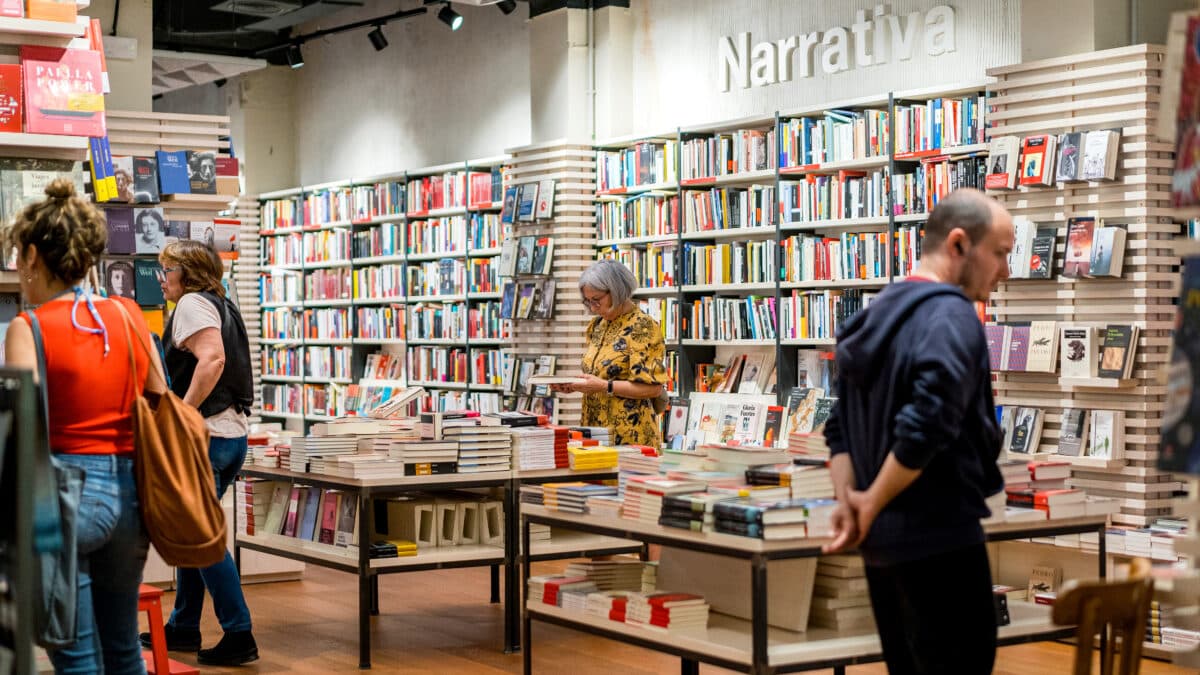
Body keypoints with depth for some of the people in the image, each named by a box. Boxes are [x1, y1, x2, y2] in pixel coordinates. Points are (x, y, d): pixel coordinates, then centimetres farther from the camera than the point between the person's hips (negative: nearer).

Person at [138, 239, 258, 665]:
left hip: (204, 437, -10)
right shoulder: (219, 304, 19)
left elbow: (212, 359, -24)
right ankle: (183, 629, 26)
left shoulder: (192, 303, -9)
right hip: (232, 433, 10)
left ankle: (239, 637, -4)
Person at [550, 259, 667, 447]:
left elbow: (652, 388, -16)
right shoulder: (598, 325, 12)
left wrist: (604, 386, -19)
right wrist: (573, 385, 4)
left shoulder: (643, 327, -11)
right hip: (595, 430, 7)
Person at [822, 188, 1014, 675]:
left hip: (883, 542, 9)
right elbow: (924, 432, -27)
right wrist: (869, 506, -14)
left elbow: (840, 429, 11)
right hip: (937, 540, -9)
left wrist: (848, 502, 0)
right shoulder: (951, 318, -15)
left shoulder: (879, 315, 13)